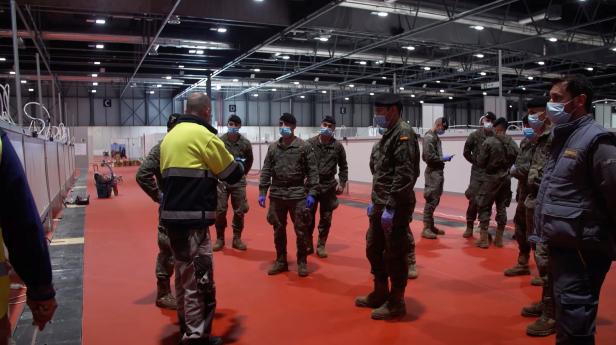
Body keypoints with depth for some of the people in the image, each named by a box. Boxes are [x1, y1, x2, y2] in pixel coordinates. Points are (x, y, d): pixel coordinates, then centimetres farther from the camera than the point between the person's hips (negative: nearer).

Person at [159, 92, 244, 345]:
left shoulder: (170, 136, 13)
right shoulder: (204, 135, -11)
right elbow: (234, 174, -5)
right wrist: (236, 163, 17)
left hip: (172, 215, 9)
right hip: (193, 218, -9)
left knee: (184, 272, 21)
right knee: (199, 279, -2)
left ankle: (186, 324, 36)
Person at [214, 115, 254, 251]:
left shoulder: (245, 143, -2)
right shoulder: (219, 141, -6)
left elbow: (249, 160, 14)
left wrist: (243, 173, 9)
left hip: (238, 181, 1)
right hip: (222, 180, -1)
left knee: (239, 211, 5)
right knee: (220, 211, 2)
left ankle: (237, 239, 19)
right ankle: (220, 239, 17)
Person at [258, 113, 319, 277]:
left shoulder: (304, 147, -3)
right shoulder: (273, 147, 7)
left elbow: (312, 171, -4)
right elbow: (266, 171, 8)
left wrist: (312, 193, -11)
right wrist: (262, 192, 2)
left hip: (298, 195, -3)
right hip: (277, 194, 3)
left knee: (301, 231, 4)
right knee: (279, 230, 12)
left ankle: (302, 262, 20)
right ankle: (281, 261, 26)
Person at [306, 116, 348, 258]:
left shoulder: (337, 146, 1)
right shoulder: (310, 143, -1)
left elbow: (343, 166, 8)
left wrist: (342, 183, 1)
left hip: (329, 187, 1)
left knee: (326, 219, 8)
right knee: (308, 218, 7)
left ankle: (321, 246, 22)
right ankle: (308, 245, 23)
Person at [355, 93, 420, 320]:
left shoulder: (404, 134, -13)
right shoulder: (388, 135, 16)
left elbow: (405, 175, -22)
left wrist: (391, 206, -23)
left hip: (395, 208, -10)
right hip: (380, 205, 10)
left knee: (395, 255, 2)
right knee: (374, 250, 18)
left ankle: (396, 303, 17)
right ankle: (380, 294, 34)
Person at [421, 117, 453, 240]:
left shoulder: (436, 137, 16)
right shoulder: (429, 137, -12)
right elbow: (429, 157, -19)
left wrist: (444, 158, 2)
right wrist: (443, 158, -12)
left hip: (438, 171, 10)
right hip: (433, 172, -10)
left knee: (435, 200, 13)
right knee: (431, 200, -8)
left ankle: (431, 225, 21)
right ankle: (426, 228, -4)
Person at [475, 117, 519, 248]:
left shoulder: (489, 142, -13)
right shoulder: (513, 144, 0)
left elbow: (480, 162, -12)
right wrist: (506, 167, 14)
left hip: (491, 178, -4)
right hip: (506, 179, 4)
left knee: (484, 207, 4)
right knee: (502, 208, 13)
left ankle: (483, 238, 3)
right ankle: (499, 238, 20)